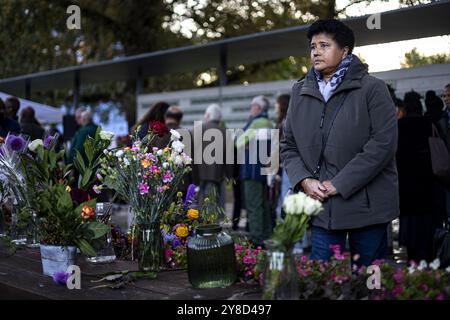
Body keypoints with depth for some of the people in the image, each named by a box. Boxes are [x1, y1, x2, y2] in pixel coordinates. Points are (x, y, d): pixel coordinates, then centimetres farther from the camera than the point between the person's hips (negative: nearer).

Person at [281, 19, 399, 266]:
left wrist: (339, 184, -15)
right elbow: (288, 146, 14)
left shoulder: (372, 89, -3)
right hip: (321, 207, 3)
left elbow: (383, 143, -12)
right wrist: (304, 180, -5)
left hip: (366, 207, -3)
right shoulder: (300, 93, 12)